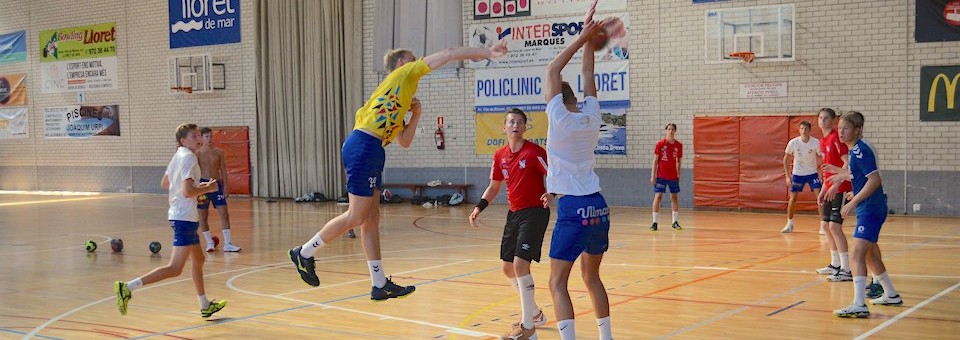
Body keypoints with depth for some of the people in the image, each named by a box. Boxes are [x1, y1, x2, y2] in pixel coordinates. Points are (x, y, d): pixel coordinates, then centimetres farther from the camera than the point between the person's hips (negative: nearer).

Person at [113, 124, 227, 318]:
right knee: (175, 269, -12)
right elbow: (187, 192, -24)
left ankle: (205, 306, 32)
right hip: (185, 218, -11)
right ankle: (128, 287, -18)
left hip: (178, 215, 11)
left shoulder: (178, 156, 13)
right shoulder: (189, 158, -15)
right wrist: (208, 188, -8)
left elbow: (164, 183, 23)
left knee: (198, 260, 21)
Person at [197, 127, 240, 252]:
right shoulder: (198, 154, -2)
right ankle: (209, 242, 16)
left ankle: (227, 243, -4)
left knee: (224, 213, -5)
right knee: (203, 215, 3)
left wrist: (225, 186, 1)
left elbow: (223, 170, 8)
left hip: (217, 184, 2)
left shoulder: (219, 152, 5)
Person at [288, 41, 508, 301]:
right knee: (356, 217, -5)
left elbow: (404, 142, 24)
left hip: (372, 151, 10)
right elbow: (447, 55, 2)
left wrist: (416, 113, 16)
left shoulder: (398, 104, 28)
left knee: (371, 220, 8)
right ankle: (304, 252, 9)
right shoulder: (403, 73, 6)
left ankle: (380, 284, 10)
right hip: (363, 146, -10)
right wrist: (487, 53, 4)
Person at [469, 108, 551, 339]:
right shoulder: (500, 156, 8)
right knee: (508, 268, 12)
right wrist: (480, 207, 8)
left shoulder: (534, 152, -12)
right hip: (514, 213, 8)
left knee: (520, 263, -18)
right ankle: (535, 314, 32)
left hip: (534, 212, -8)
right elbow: (494, 186, 20)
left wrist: (550, 194, -35)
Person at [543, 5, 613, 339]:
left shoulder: (559, 120, -7)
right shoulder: (592, 118, 6)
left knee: (558, 283, -4)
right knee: (591, 276, 20)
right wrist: (589, 39, 16)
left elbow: (552, 70, -2)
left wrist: (583, 36, 1)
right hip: (598, 206, 7)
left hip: (573, 209, -7)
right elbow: (587, 75, 16)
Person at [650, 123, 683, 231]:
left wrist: (678, 175, 9)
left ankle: (675, 222, 16)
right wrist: (653, 175, -8)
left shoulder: (679, 145, 2)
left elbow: (678, 161, 11)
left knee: (674, 197, 8)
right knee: (658, 196, -6)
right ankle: (655, 222, -2)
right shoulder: (660, 144, -5)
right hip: (661, 175, -3)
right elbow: (655, 160, -3)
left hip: (673, 176, 3)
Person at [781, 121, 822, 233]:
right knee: (792, 198, 0)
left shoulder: (816, 143, -16)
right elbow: (785, 159, -3)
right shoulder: (793, 142, -15)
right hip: (797, 173, 1)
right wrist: (787, 176, -7)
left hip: (812, 173, -1)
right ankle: (789, 224, 17)